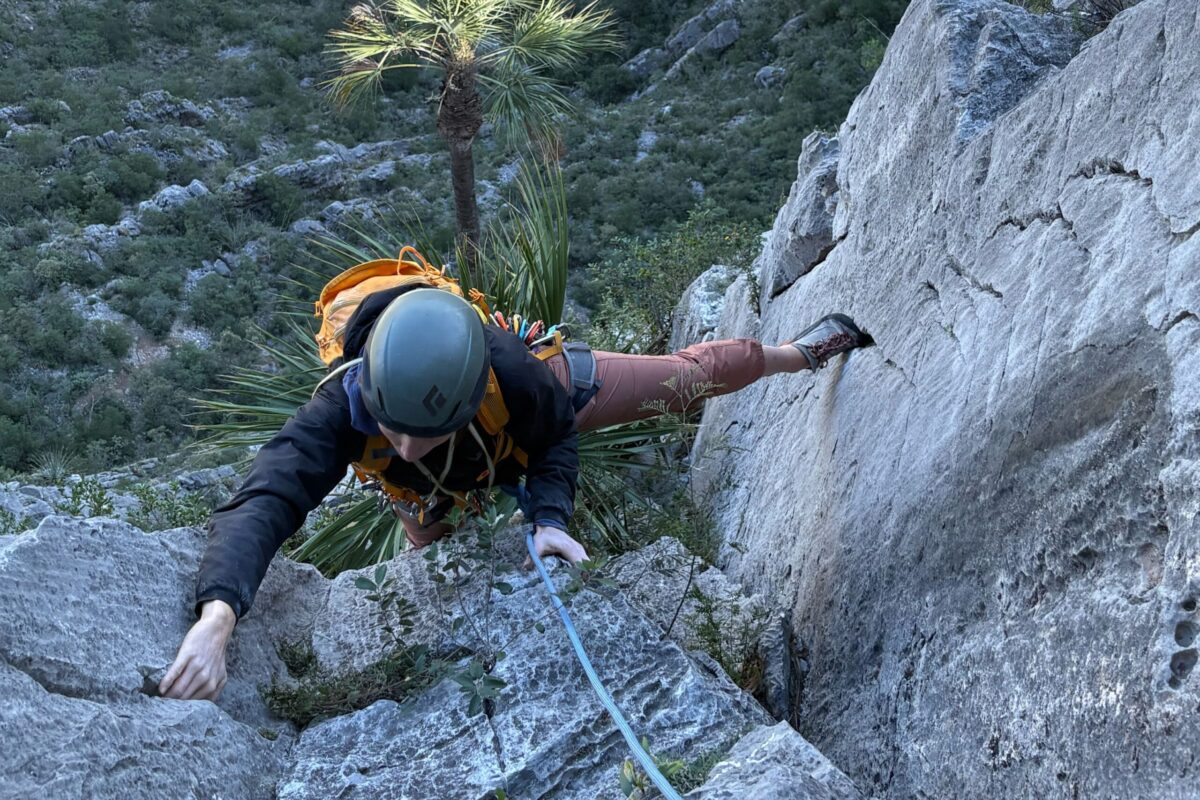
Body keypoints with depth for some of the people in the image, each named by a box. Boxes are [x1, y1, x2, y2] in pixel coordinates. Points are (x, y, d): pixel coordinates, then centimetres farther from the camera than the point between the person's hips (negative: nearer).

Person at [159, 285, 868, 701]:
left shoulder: (510, 371, -45)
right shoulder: (342, 409, -46)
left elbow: (558, 437, -23)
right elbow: (262, 504, -58)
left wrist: (550, 518, -39)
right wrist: (217, 618, -75)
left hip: (545, 390, 0)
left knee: (688, 375, 12)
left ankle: (801, 350, 37)